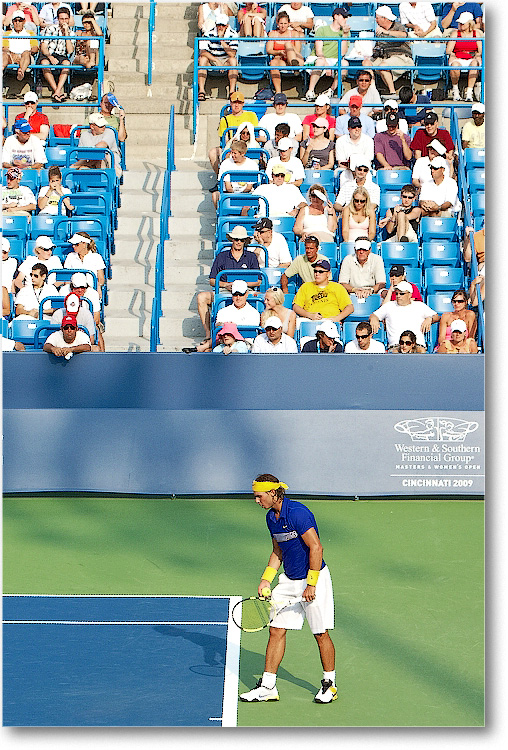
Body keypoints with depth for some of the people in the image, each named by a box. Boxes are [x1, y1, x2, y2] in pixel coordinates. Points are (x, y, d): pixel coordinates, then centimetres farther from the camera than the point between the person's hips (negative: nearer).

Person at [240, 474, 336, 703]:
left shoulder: (298, 513, -21)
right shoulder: (271, 517, 6)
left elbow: (316, 548, -21)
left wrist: (311, 585, -20)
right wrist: (266, 579, 7)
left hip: (314, 578, -8)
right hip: (289, 580, 8)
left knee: (321, 634, 0)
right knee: (276, 630, 3)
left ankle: (329, 684, 17)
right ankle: (267, 686, 7)